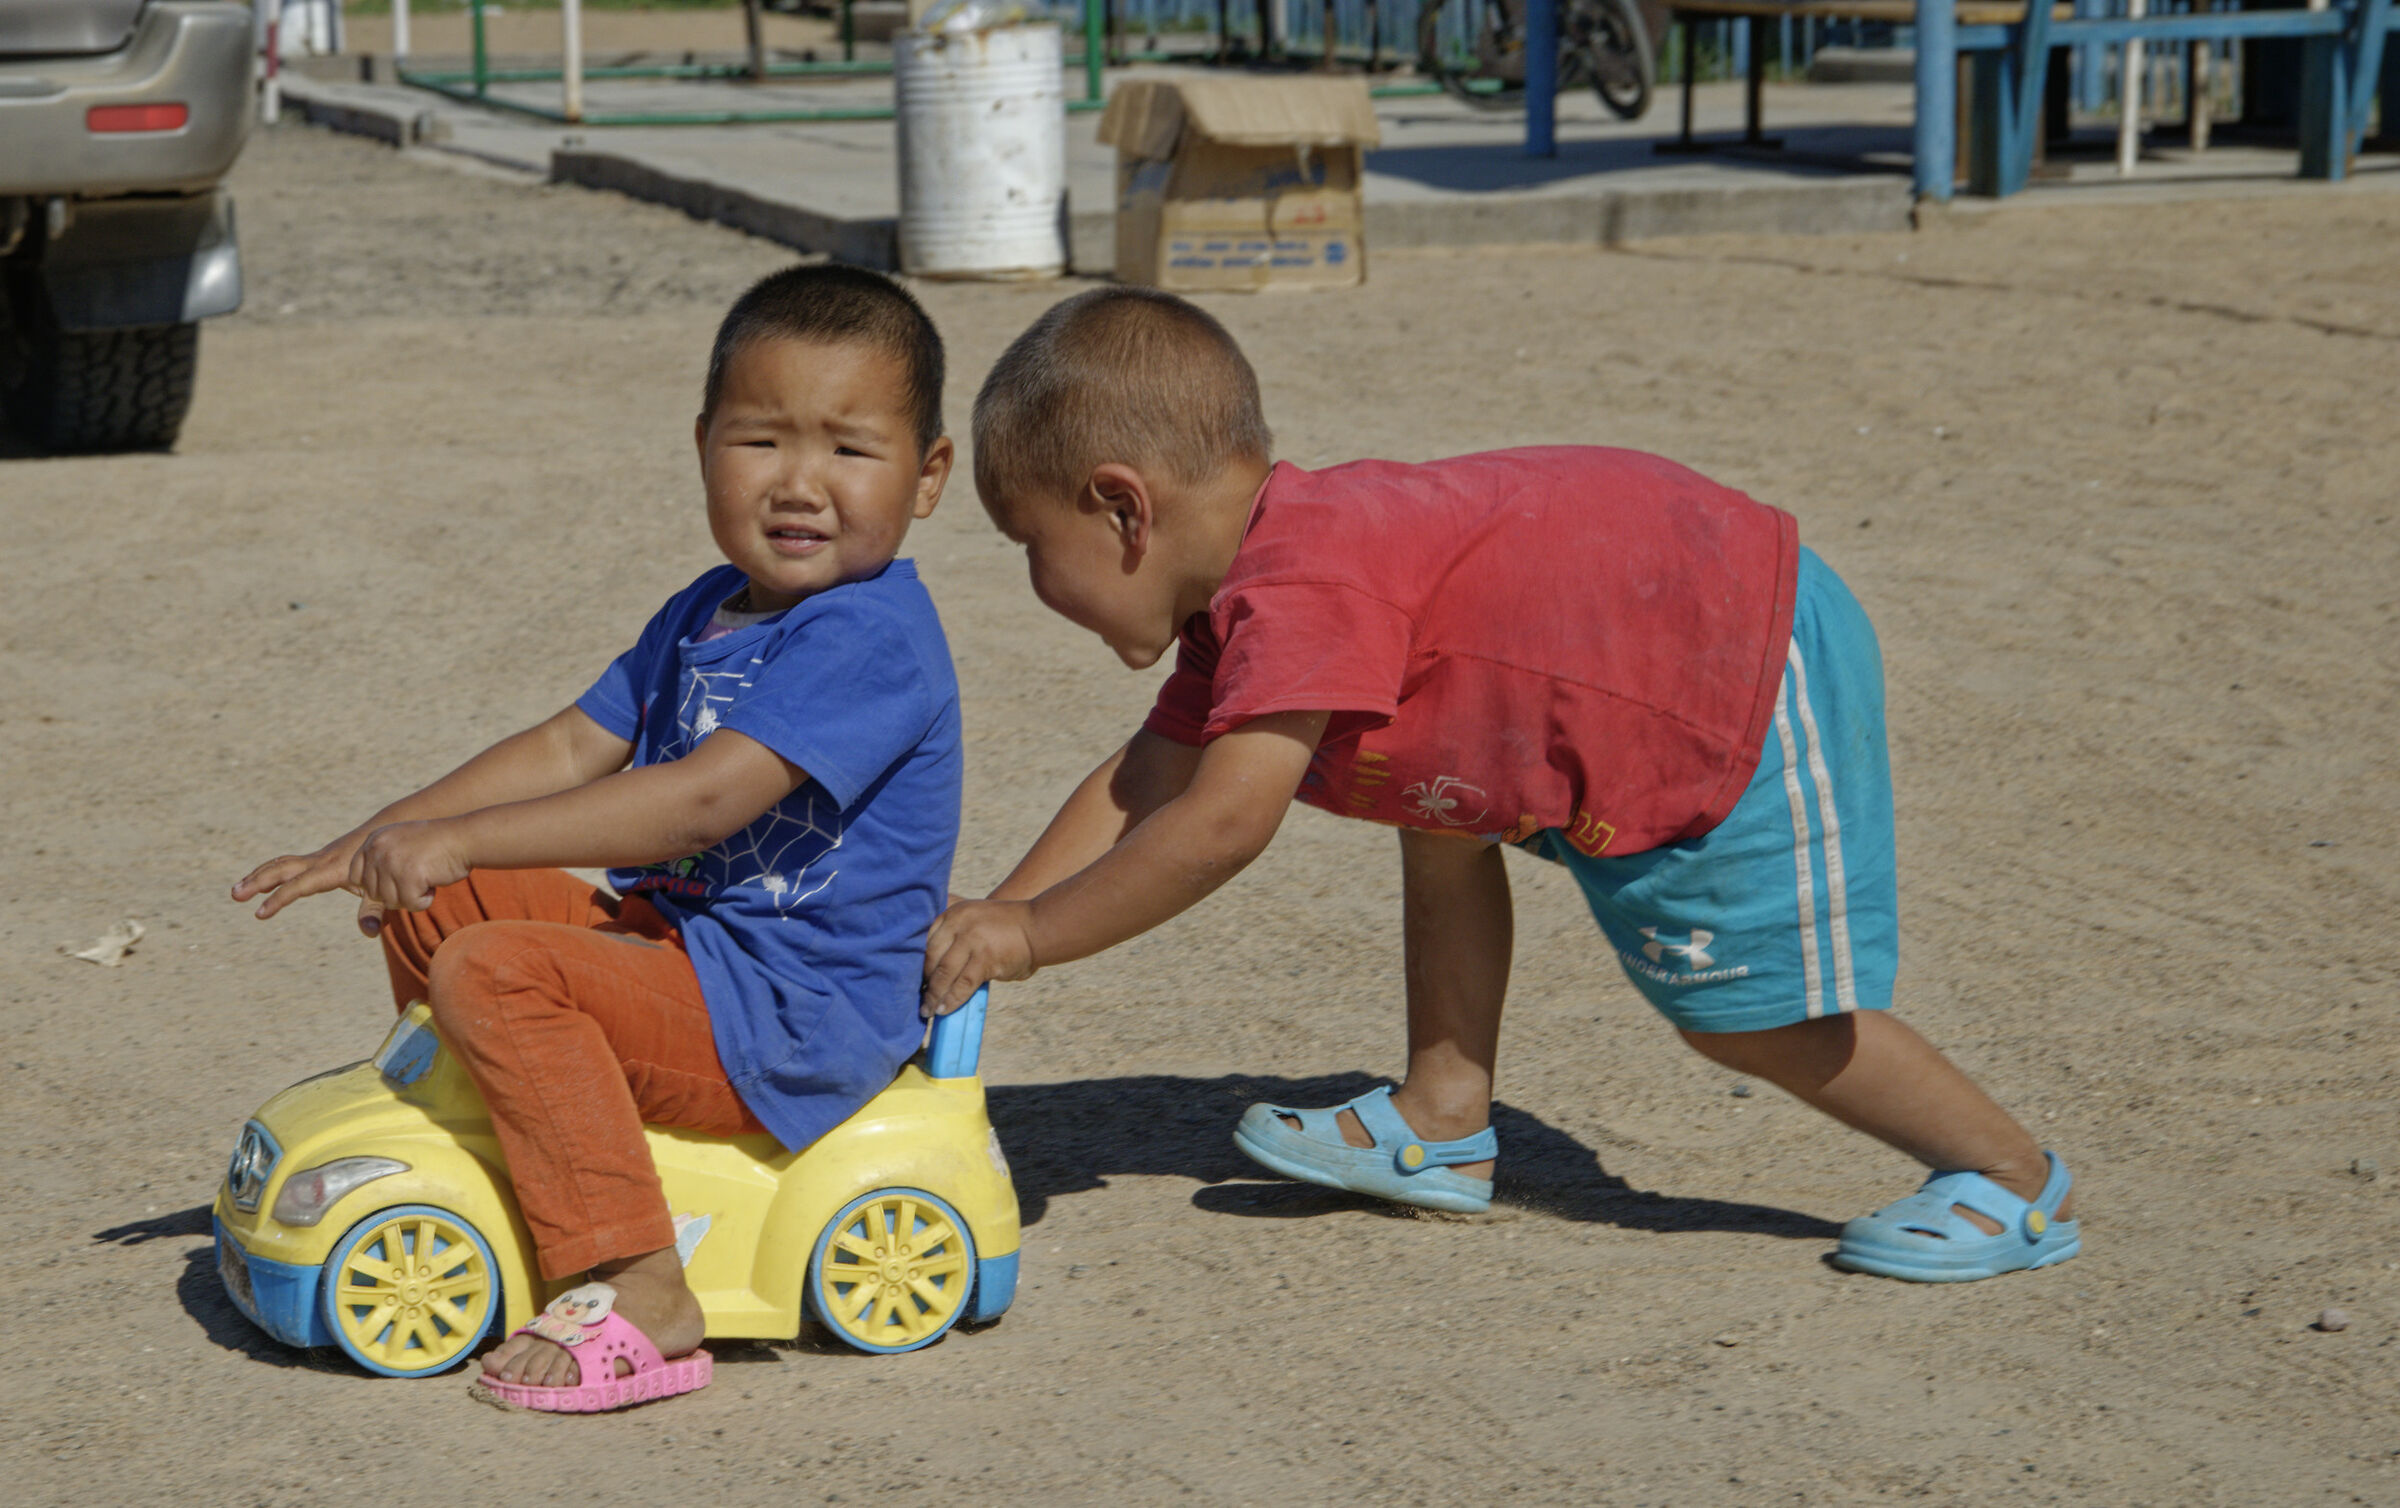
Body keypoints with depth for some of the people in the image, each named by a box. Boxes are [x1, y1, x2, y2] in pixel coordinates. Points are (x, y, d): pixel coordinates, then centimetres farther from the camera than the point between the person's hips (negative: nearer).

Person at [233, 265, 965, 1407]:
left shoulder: (873, 639, -20)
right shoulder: (702, 618, 11)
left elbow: (703, 799, -29)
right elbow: (571, 749, 13)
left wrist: (460, 838, -28)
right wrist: (379, 840, 2)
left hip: (793, 1021, -10)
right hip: (676, 937, 10)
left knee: (493, 973, -26)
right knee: (430, 906, 10)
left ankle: (638, 1294, -27)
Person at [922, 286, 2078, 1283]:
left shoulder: (1301, 596, -28)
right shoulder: (1249, 589, 6)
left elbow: (1218, 827, -33)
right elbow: (1145, 784, 11)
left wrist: (1030, 935, -24)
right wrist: (986, 923, 4)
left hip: (1754, 683, -10)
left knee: (1741, 1006, -3)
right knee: (1441, 815, 17)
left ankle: (2011, 1178, 14)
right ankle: (1445, 1124, 24)